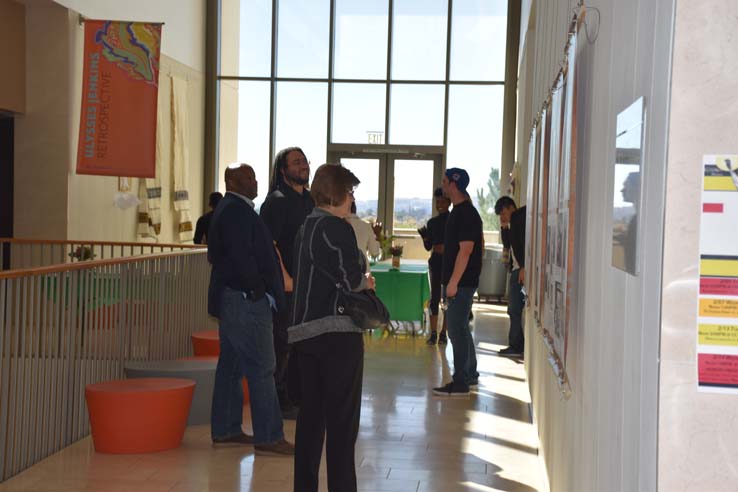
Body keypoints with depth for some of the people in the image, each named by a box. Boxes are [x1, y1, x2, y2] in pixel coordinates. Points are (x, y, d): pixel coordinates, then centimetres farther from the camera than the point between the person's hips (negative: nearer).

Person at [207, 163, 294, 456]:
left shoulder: (230, 210, 17)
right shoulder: (236, 211, -15)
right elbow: (241, 258, -23)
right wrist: (262, 290, -13)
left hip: (231, 299, 11)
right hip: (246, 300, -11)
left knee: (232, 366, 14)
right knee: (261, 368, -8)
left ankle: (225, 431, 22)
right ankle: (268, 437, -5)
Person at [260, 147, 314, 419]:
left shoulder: (310, 200, 15)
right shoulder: (276, 201, -9)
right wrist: (284, 278, -23)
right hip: (284, 283, -8)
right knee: (281, 343, -2)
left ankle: (295, 397, 25)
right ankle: (278, 402, 7)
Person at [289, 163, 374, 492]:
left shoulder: (306, 227, 16)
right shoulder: (336, 228, -12)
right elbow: (351, 277, -16)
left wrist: (358, 279, 11)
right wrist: (366, 281, 4)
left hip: (305, 330, 8)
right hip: (338, 332, -8)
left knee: (310, 415, 12)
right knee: (342, 419, -2)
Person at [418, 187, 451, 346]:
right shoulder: (432, 222, 9)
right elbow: (428, 247, 11)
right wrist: (425, 237, -7)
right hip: (436, 263, 3)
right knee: (434, 297, 0)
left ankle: (443, 333, 6)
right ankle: (433, 333, 2)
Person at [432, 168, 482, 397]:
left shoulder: (467, 214, -16)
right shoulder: (459, 211, 15)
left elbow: (465, 250, -22)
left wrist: (453, 282, -23)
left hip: (462, 282, -10)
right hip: (457, 281, 10)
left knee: (456, 330, -8)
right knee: (461, 328, 17)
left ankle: (460, 383, -5)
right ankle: (470, 375, 28)